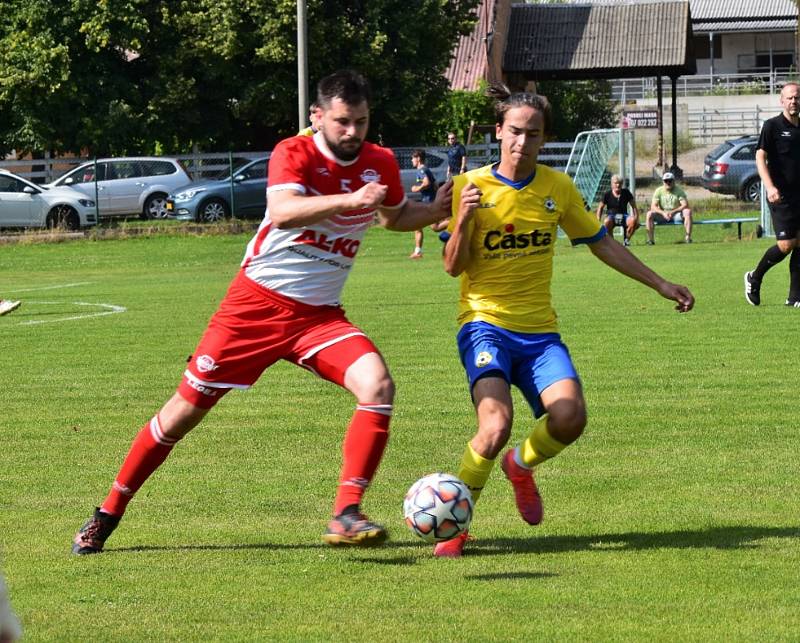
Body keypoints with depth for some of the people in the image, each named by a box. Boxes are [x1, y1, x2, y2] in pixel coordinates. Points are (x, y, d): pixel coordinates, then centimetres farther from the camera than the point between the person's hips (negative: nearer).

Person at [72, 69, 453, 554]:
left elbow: (395, 216, 26)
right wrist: (347, 200, -46)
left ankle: (346, 515, -21)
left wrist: (436, 210, 6)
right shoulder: (295, 154, -13)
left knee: (378, 385, -22)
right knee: (188, 406, 1)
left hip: (320, 314, 4)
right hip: (258, 301, -4)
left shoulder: (381, 165, 3)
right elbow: (283, 210, -34)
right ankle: (109, 513, 16)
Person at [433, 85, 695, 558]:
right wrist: (464, 219, -24)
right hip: (485, 323, -4)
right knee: (497, 424, -27)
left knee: (570, 417, -20)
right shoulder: (471, 186, -4)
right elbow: (454, 267, -6)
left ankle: (522, 464, 16)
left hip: (539, 330, 4)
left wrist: (661, 284, 17)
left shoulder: (558, 188, 6)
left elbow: (601, 243, 17)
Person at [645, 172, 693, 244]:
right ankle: (650, 239, -24)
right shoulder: (659, 191, -2)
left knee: (688, 211, -30)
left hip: (676, 215, -1)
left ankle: (688, 237, -28)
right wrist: (663, 213, -26)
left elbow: (685, 205, -15)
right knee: (649, 214, -26)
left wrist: (673, 212, -27)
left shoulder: (679, 190, -5)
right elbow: (653, 206, -9)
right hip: (663, 215, 1)